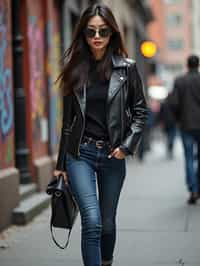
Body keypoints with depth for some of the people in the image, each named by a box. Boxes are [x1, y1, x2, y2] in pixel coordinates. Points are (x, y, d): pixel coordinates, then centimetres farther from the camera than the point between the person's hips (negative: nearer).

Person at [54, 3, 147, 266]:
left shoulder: (126, 68, 0)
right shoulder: (75, 69, 3)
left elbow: (140, 112, 5)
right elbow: (68, 120, 9)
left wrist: (127, 145, -9)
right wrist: (61, 164, 10)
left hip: (113, 155, 0)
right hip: (80, 153, 0)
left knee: (107, 222, 12)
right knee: (92, 222, -14)